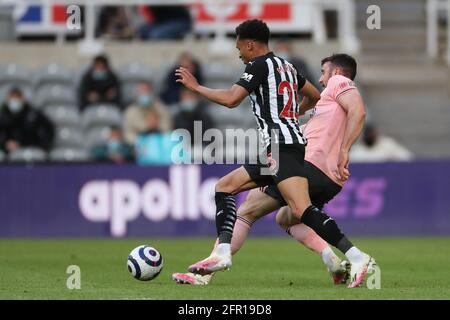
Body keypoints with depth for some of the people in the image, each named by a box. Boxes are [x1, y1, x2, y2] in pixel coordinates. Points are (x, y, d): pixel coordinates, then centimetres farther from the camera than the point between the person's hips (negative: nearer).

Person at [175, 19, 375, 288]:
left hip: (282, 147, -10)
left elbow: (231, 99, -13)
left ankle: (358, 258, -27)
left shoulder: (259, 65, -4)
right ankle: (223, 253, 0)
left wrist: (196, 87, 0)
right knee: (224, 187, 12)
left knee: (302, 210, -21)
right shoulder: (287, 66, 22)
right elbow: (315, 97, 34)